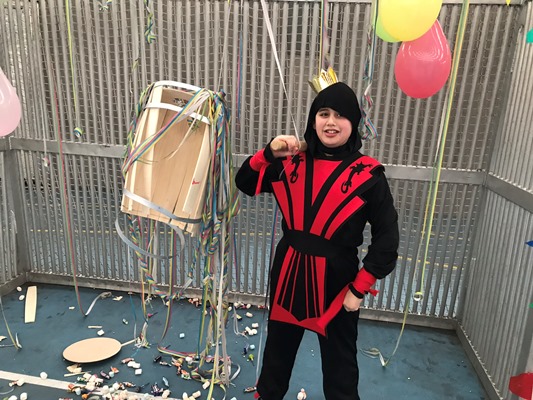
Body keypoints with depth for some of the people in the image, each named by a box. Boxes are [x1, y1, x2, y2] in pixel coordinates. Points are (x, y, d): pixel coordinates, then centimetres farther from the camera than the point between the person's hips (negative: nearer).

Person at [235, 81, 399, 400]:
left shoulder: (368, 175, -12)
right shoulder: (292, 162, -2)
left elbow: (386, 239, -8)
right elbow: (245, 183, 4)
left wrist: (359, 289, -10)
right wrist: (269, 154, -14)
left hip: (335, 278, -3)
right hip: (289, 272, 4)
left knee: (339, 362, 16)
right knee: (279, 347, 25)